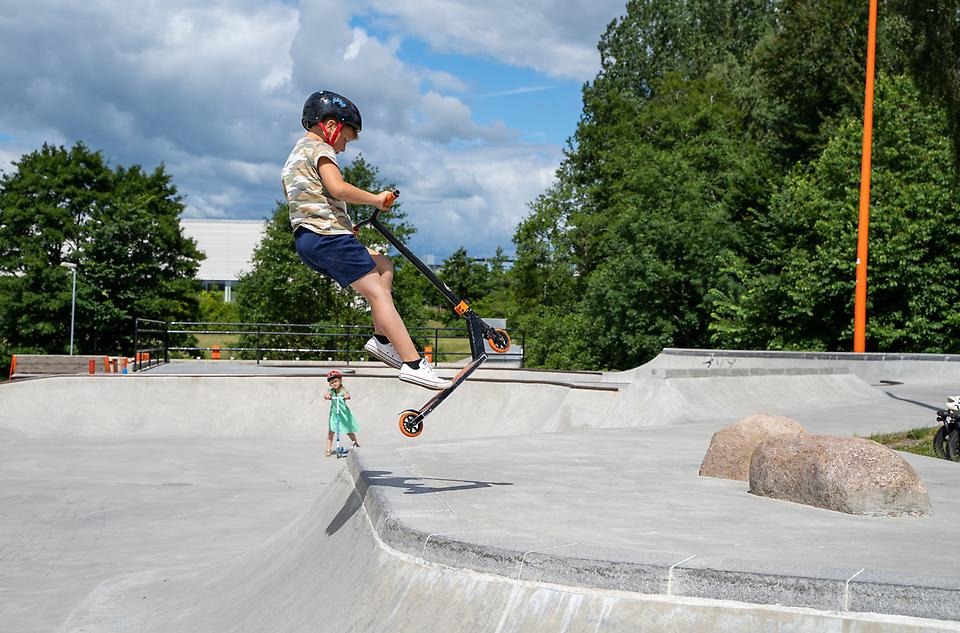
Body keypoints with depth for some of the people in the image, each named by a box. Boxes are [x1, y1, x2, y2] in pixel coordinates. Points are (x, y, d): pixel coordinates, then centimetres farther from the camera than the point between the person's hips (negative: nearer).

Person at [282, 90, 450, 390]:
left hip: (306, 238, 10)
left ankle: (382, 339, 7)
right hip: (328, 235, -10)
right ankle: (413, 363, -23)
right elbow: (338, 188, -20)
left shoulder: (294, 156, 27)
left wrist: (343, 226, 26)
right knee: (378, 293, -14)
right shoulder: (319, 148, -4)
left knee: (383, 266, 20)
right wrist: (376, 199, -8)